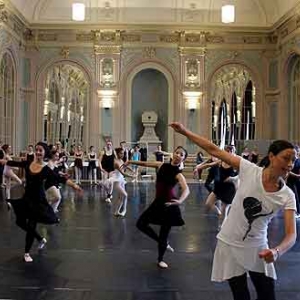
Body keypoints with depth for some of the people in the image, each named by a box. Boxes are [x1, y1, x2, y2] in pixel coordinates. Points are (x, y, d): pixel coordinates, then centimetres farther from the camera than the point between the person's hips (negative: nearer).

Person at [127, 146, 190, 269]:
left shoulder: (178, 174, -16)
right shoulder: (162, 165, 0)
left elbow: (186, 189, -33)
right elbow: (146, 163, 15)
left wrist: (180, 201, -53)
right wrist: (131, 161, 19)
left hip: (169, 204, -6)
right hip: (158, 202, 6)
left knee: (163, 233, 3)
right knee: (141, 224, 9)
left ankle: (160, 259, 28)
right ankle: (164, 243, 25)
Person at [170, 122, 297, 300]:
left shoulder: (287, 196, -11)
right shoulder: (250, 170, -15)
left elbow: (291, 234, -19)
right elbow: (214, 150, -14)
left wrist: (277, 252, -41)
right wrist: (184, 131, -14)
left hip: (257, 249, 2)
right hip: (230, 245, -1)